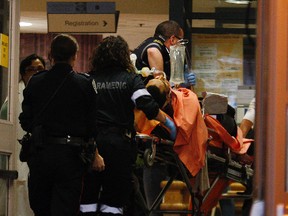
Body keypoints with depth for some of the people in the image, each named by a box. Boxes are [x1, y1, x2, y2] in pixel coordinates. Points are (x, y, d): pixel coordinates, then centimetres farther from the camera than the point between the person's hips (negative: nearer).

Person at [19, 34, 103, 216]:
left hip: (40, 152, 2)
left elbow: (26, 121, 4)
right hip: (71, 153, -2)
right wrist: (94, 152, 11)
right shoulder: (84, 84, -5)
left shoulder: (35, 82, 1)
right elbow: (92, 123, -3)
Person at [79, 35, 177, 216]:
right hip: (119, 143, -2)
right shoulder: (131, 79, 1)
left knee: (88, 200, 9)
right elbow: (148, 107, -11)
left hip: (90, 142, 2)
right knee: (114, 201, 5)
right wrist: (167, 121, 1)